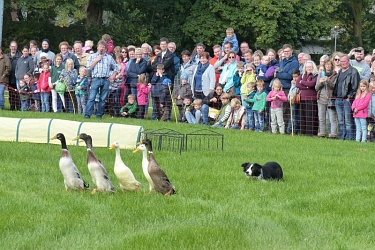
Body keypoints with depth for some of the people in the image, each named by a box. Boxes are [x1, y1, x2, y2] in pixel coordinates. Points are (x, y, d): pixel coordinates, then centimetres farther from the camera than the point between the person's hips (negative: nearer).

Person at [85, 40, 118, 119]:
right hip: (96, 79, -2)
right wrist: (96, 60, -5)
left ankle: (99, 114, 9)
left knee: (103, 99, 2)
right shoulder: (92, 56, 12)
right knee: (91, 98, -10)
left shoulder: (109, 57, 16)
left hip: (106, 80, 2)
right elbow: (88, 67, 2)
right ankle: (87, 114, -12)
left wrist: (113, 75, 4)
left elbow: (115, 67, 20)